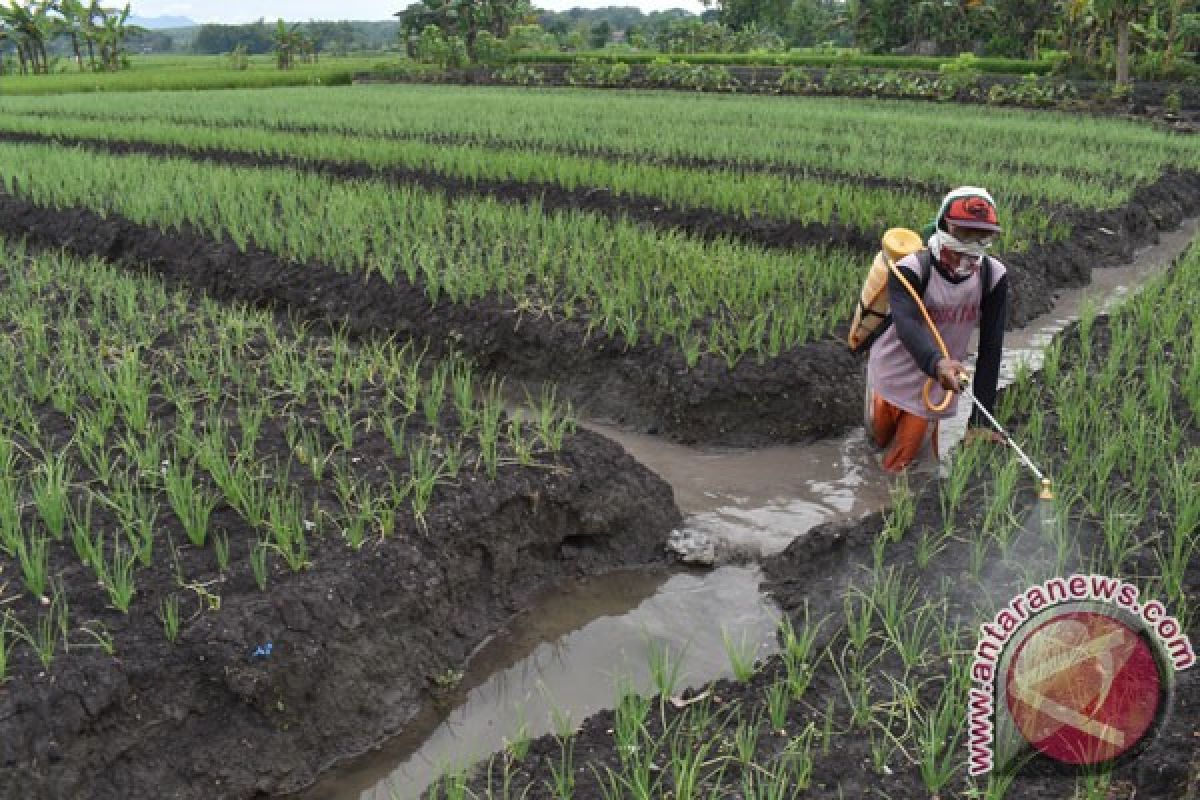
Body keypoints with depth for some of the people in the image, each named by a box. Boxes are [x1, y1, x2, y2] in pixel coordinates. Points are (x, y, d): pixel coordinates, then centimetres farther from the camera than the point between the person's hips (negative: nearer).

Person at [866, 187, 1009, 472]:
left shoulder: (993, 277, -16)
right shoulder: (911, 270, -25)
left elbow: (990, 350, -17)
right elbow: (907, 325, -43)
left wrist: (979, 420, -23)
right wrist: (937, 363, -64)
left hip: (933, 386, 1)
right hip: (892, 375, -1)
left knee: (898, 466, 5)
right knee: (881, 438, 22)